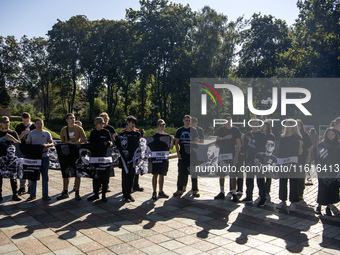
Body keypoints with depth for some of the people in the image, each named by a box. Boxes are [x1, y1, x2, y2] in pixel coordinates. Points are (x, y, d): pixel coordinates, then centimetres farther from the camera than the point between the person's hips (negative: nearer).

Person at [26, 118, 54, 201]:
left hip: (44, 156, 1)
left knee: (45, 176, 5)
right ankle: (32, 195, 10)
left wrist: (46, 145, -14)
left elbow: (52, 144, 6)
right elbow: (27, 144, 8)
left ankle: (45, 195, 12)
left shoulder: (47, 133, 8)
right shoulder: (31, 133, 7)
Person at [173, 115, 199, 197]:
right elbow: (176, 143, 8)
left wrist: (188, 141, -10)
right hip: (182, 155, 1)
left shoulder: (193, 130, 6)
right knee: (181, 172, 1)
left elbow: (197, 141, 2)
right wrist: (178, 152, -3)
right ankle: (180, 190, 10)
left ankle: (195, 190, 9)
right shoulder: (179, 130, 8)